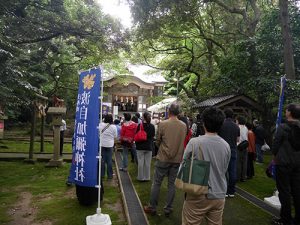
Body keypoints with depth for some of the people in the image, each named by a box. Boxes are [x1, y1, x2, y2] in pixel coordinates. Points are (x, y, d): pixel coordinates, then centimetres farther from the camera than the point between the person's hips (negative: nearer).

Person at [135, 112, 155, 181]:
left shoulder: (140, 125, -10)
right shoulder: (152, 126, -2)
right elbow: (153, 135, 8)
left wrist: (136, 144, 10)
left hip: (140, 147, -2)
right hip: (149, 147, 2)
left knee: (140, 162, 6)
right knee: (148, 163, 9)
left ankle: (141, 177, 13)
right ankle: (147, 177, 16)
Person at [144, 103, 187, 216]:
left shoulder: (162, 124, -12)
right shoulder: (184, 126, -3)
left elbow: (158, 141, -1)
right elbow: (183, 142, 5)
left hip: (163, 158, -3)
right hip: (177, 159, 3)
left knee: (156, 183, 10)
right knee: (172, 184, 13)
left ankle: (152, 207, 20)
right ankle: (168, 209, 22)